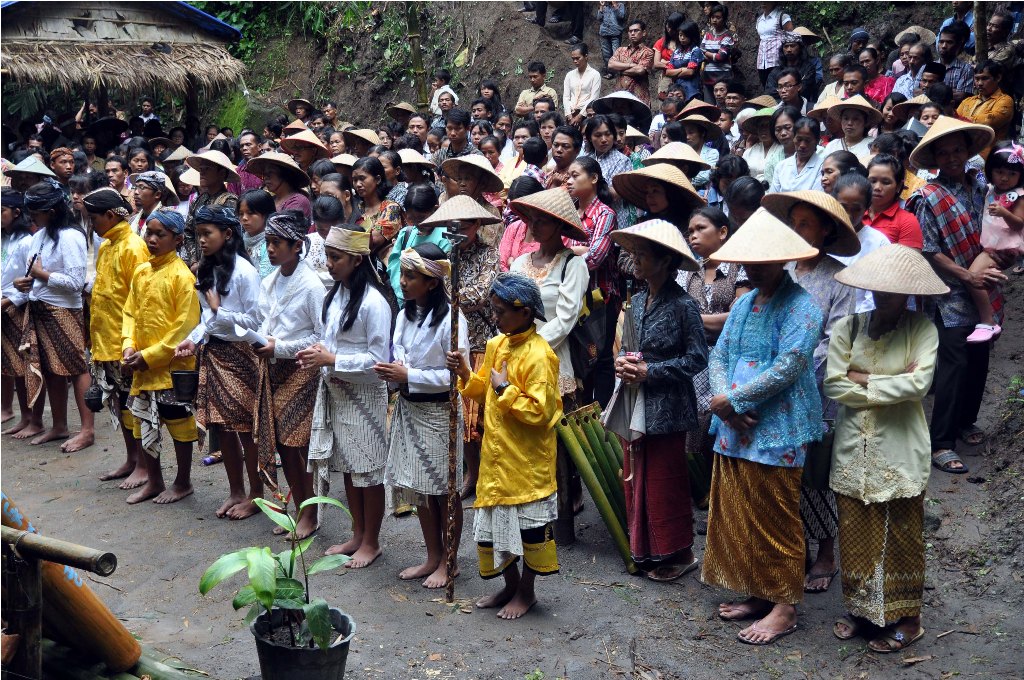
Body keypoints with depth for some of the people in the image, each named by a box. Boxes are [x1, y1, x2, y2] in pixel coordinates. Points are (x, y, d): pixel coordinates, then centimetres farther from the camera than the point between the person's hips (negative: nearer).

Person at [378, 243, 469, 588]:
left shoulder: (450, 319, -18)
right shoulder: (405, 315, 6)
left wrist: (409, 376, -20)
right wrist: (392, 372, -8)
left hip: (438, 412, -7)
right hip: (408, 408, 8)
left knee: (445, 490, 7)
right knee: (417, 487, 15)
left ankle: (448, 562, 22)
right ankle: (432, 557, 30)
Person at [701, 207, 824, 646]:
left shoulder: (800, 306, -11)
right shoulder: (743, 304, 14)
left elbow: (789, 366, -21)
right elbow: (719, 355, 9)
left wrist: (732, 399, -17)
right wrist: (722, 400, -11)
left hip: (775, 433, -8)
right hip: (734, 429, 8)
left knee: (776, 522, 2)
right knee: (738, 517, 14)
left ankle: (784, 607, 16)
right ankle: (758, 594, 29)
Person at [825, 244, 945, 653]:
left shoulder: (922, 329, -6)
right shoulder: (848, 327, 1)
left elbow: (919, 383, -19)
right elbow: (833, 385, -8)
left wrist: (864, 381, -10)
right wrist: (891, 387, -10)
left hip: (899, 451, -3)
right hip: (854, 449, 3)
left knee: (900, 539, 8)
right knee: (856, 535, 12)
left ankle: (904, 619, 23)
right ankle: (860, 608, 28)